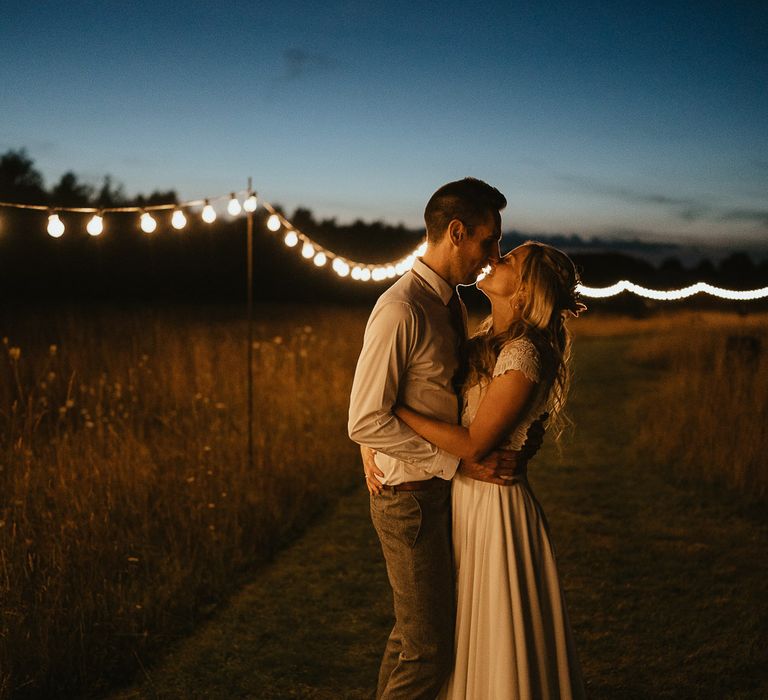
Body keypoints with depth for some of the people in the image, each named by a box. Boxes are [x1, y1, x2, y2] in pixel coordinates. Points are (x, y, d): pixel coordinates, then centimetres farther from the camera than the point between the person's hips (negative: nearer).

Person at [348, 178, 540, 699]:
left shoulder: (453, 303, 7)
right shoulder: (401, 310, -21)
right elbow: (365, 422, -22)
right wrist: (459, 461, -22)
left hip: (441, 489, 9)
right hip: (410, 496, -9)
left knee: (412, 632, 21)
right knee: (429, 652, 0)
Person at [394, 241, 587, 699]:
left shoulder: (523, 355, -23)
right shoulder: (488, 335, 4)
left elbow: (473, 444, -23)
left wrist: (394, 409, -20)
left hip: (493, 503, -9)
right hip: (463, 494, 9)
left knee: (501, 630, 9)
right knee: (470, 623, 23)